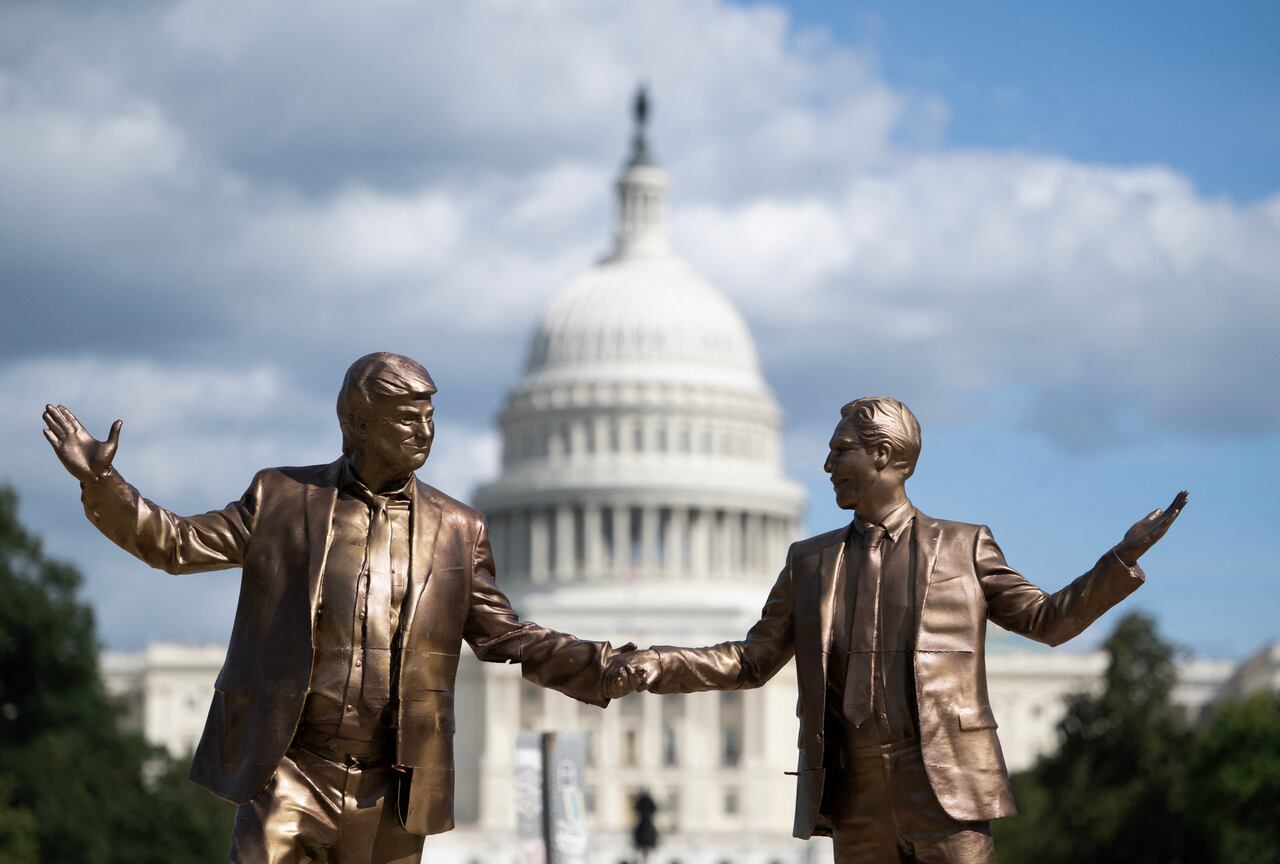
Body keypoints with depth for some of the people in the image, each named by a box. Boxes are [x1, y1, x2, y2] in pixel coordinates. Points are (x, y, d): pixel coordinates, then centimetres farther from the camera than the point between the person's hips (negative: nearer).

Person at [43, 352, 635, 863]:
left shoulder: (456, 531, 8)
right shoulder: (285, 498, 5)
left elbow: (504, 639, 8)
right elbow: (179, 544, 5)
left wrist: (609, 669, -4)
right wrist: (100, 482, -10)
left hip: (388, 788, 2)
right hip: (289, 770, -2)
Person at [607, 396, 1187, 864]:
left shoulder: (963, 547, 9)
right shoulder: (810, 562, 17)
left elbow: (1045, 620, 12)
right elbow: (752, 661, 16)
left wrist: (1123, 559, 0)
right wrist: (657, 666, 2)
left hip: (944, 784, -3)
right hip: (855, 792, 3)